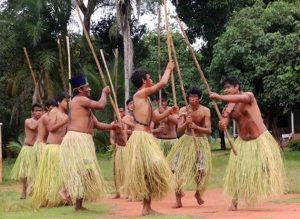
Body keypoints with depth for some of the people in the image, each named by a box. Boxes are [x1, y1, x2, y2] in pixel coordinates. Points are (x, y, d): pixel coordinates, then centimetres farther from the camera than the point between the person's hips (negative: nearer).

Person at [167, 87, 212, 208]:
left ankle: (198, 193, 23)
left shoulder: (205, 111, -8)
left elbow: (209, 130, -12)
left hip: (201, 142, -1)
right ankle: (178, 200, -4)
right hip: (186, 141, 1)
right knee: (178, 169, -10)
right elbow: (179, 130, -10)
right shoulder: (183, 110, -7)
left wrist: (196, 126, -27)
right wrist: (186, 123, -29)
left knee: (202, 170, -7)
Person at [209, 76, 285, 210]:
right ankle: (235, 201, 6)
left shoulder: (249, 96, -9)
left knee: (266, 168, -7)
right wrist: (224, 118, -24)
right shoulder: (229, 107, 3)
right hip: (243, 142, 4)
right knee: (238, 170, 0)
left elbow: (241, 98, -34)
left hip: (261, 139, -4)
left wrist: (220, 97, -40)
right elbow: (222, 127, -1)